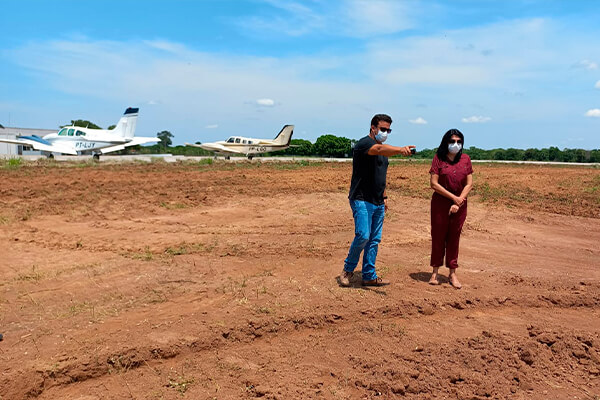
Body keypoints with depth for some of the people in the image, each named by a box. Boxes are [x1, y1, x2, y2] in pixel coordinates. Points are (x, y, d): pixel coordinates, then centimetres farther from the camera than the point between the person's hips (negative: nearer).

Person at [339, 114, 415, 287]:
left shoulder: (383, 149, 18)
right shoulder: (364, 144, -11)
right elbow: (380, 149, -34)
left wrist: (384, 196, 19)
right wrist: (400, 149, -50)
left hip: (378, 202, 9)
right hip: (361, 200, -8)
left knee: (375, 240, 9)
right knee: (363, 236, -15)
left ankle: (369, 276, 18)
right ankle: (348, 269, 7)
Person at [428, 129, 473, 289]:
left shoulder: (465, 159, 5)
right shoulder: (438, 158, -4)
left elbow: (469, 184, 2)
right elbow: (434, 184, -9)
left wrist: (458, 202, -10)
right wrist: (453, 197, -13)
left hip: (459, 205, 2)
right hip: (440, 204, -2)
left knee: (454, 238, 8)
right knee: (438, 237, 4)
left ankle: (452, 273, 17)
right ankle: (435, 271, 17)